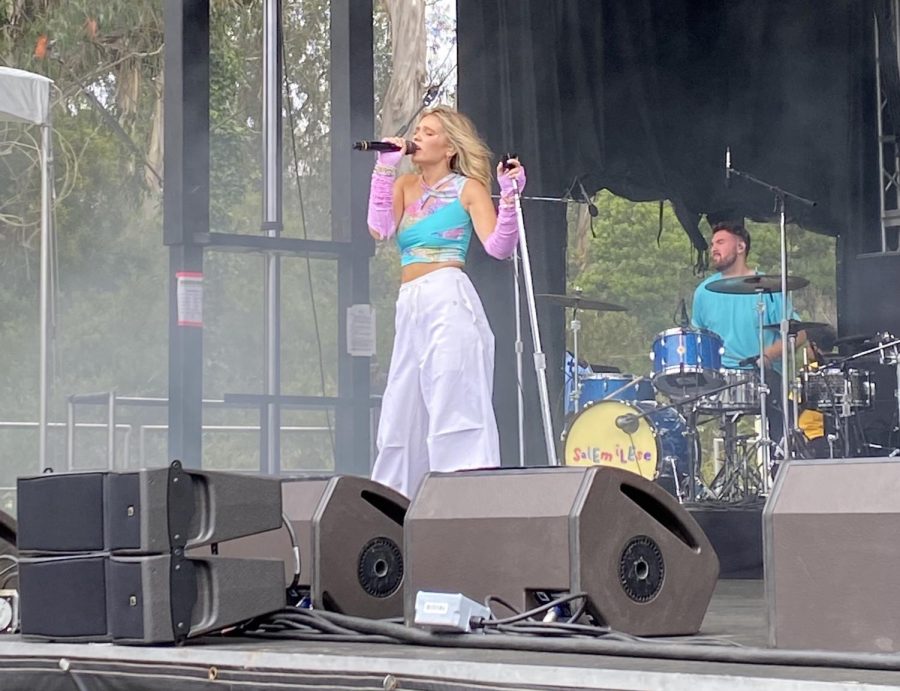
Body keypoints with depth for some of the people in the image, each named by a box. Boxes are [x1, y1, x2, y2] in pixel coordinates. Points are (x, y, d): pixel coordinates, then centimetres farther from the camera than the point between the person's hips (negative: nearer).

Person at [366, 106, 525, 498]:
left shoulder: (468, 188, 3)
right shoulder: (404, 186, 18)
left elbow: (499, 247, -7)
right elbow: (380, 230, 0)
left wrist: (509, 198, -20)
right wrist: (384, 169, 0)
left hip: (448, 299, -6)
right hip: (410, 305, 6)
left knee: (455, 406, -15)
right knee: (402, 415, 10)